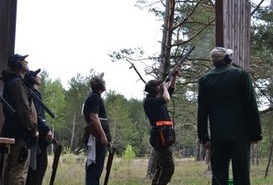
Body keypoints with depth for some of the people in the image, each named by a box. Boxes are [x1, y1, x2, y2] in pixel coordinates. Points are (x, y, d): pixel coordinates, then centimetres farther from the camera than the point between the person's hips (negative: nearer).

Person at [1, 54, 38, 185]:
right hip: (20, 133, -10)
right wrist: (33, 129, -12)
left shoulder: (11, 82, 19)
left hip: (14, 131, 10)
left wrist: (31, 128, 19)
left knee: (11, 169, 14)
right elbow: (24, 109, -21)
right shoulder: (18, 83, -13)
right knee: (19, 171, -10)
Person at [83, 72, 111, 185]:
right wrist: (103, 135, -24)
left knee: (95, 165, 13)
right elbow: (94, 117, -21)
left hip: (98, 137, 11)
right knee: (95, 165, -12)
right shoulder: (94, 97, -12)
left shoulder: (94, 96, 17)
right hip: (97, 137, -11)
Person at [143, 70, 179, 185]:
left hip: (164, 136, 10)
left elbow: (170, 90, 29)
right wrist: (164, 87, -4)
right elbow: (166, 99, -21)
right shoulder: (149, 101, -8)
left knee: (161, 167, 14)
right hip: (160, 136, -10)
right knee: (168, 167, -12)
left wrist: (174, 76, 19)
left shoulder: (157, 99, 19)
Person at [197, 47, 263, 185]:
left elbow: (202, 111, 6)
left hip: (217, 135, 2)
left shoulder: (205, 80, 7)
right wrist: (255, 133, 3)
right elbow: (251, 106, -1)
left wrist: (203, 137, 10)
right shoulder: (241, 74, 2)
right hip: (240, 133, -2)